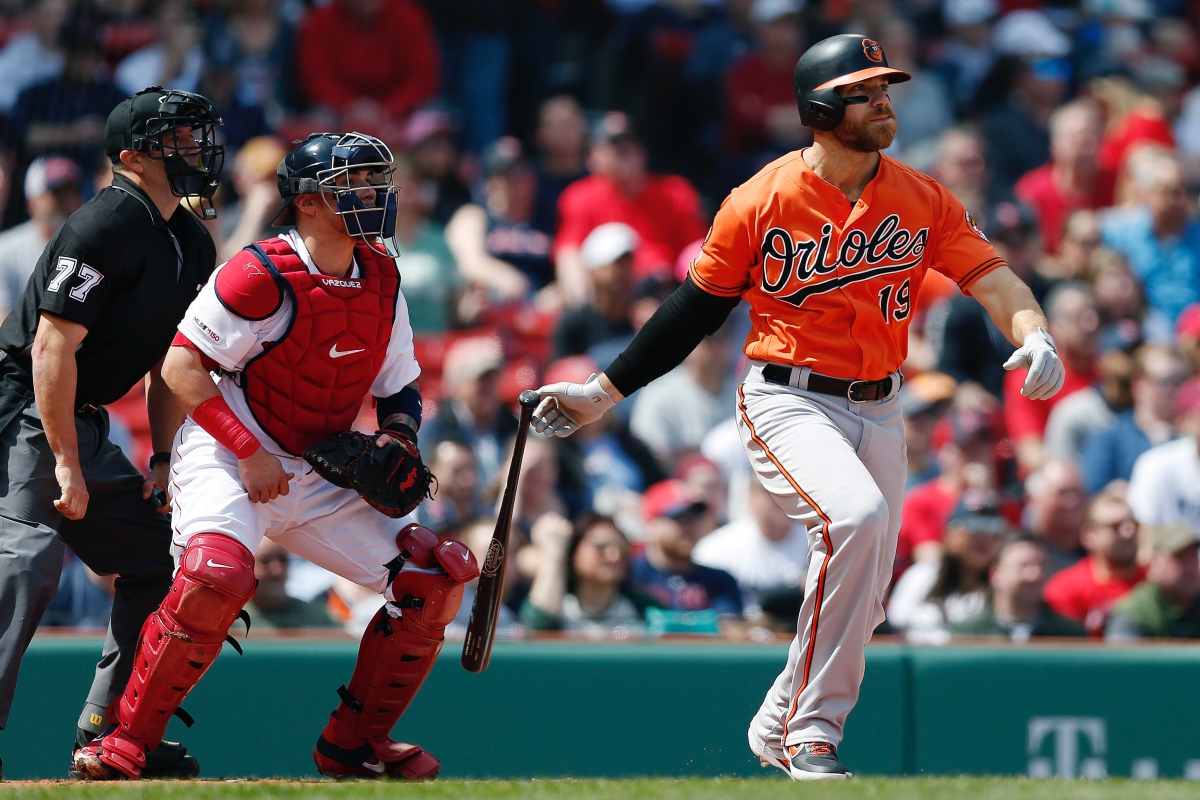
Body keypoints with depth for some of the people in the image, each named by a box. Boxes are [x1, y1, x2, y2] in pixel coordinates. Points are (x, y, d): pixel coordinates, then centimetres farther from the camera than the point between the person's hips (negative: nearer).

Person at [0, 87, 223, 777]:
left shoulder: (193, 246, 11)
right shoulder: (108, 225, -18)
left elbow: (169, 365, 19)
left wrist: (165, 458, 8)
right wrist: (66, 464, -23)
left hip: (85, 424, 10)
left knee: (159, 555, 12)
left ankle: (109, 727, 15)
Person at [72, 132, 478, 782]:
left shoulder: (381, 279, 4)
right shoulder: (261, 277, -18)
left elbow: (400, 389, 15)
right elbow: (180, 367, -18)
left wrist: (396, 437, -7)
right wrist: (249, 453, -22)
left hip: (319, 478, 7)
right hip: (224, 457, -7)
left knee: (436, 577, -1)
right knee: (217, 575, -35)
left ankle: (352, 744, 12)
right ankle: (126, 743, -20)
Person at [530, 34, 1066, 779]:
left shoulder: (923, 201, 1)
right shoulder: (761, 201, -7)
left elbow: (992, 276, -7)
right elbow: (697, 307, 3)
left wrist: (1033, 334, -30)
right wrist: (604, 392, 5)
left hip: (878, 410, 5)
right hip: (788, 402, -5)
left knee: (864, 595, 7)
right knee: (857, 516, -30)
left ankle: (778, 729, 31)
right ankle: (812, 732, -21)